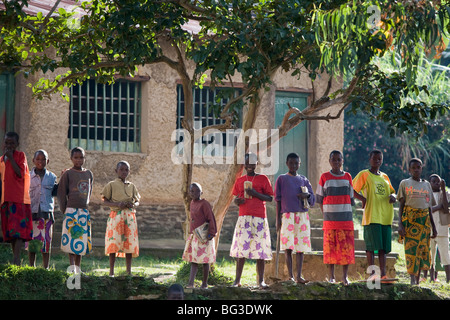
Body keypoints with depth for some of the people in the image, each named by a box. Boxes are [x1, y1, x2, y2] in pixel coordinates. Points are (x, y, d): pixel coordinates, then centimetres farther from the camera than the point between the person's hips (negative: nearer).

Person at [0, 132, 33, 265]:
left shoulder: (20, 155, 1)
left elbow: (20, 174, -13)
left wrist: (11, 158, -14)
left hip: (19, 198, -6)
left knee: (18, 229, -14)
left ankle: (16, 259, -21)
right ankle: (16, 259, 7)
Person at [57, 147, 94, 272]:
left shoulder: (89, 174, 11)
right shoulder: (68, 174, -2)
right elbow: (61, 194, -2)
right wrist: (64, 211, -3)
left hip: (84, 211, 5)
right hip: (71, 210, -5)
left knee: (82, 240, 6)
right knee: (71, 238, -7)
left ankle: (78, 267, 13)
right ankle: (72, 267, -7)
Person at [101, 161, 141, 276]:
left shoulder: (132, 186, 15)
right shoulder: (112, 185, 4)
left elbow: (137, 201, 18)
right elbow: (104, 201, 1)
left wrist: (133, 205, -6)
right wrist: (117, 204, -15)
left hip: (129, 216, 3)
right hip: (116, 215, -3)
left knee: (130, 244, 1)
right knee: (114, 243, -6)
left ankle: (129, 271, 7)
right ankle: (111, 272, 1)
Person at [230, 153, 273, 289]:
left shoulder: (263, 179, 5)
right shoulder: (240, 180, 14)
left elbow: (270, 198, 3)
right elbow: (236, 197, 21)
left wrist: (256, 194, -12)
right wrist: (237, 201, -3)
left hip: (259, 218, -2)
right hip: (243, 216, 2)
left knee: (260, 248, -4)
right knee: (241, 247, -3)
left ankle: (261, 280, -1)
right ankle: (237, 280, -1)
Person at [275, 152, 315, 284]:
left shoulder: (304, 180, 15)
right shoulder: (281, 179, 7)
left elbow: (313, 200, 15)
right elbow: (278, 200, 5)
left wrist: (307, 195, -9)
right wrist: (278, 219, -1)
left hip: (302, 215, 3)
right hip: (287, 215, -3)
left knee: (300, 246, -1)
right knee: (288, 247, -7)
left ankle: (299, 276, -1)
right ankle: (290, 276, -4)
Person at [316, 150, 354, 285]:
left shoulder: (347, 177, 9)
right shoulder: (324, 177, 5)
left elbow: (351, 198, 12)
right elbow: (320, 198, 6)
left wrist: (348, 213, 5)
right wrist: (325, 214, -1)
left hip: (346, 217, 1)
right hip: (329, 218, -1)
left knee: (346, 247, -3)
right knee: (330, 247, -1)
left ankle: (345, 276, 2)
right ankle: (331, 276, 6)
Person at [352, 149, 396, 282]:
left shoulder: (385, 177, 20)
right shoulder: (364, 175, 3)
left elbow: (391, 191, 25)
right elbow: (352, 190, -1)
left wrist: (393, 197, 2)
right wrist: (363, 199, -14)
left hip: (386, 216, 5)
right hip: (371, 215, -5)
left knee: (384, 247, 3)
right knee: (371, 245, -9)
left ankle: (383, 274, 3)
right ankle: (372, 272, -6)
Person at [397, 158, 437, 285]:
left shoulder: (427, 184, 17)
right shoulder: (405, 183, 7)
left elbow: (429, 208, 19)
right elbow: (401, 205, 3)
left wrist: (433, 226, 14)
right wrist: (400, 224, -8)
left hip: (424, 221, 3)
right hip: (410, 220, -3)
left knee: (423, 250, -2)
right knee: (411, 249, -11)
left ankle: (417, 280, 1)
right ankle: (413, 280, -13)